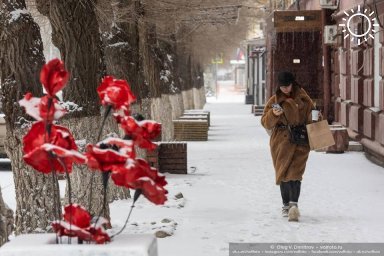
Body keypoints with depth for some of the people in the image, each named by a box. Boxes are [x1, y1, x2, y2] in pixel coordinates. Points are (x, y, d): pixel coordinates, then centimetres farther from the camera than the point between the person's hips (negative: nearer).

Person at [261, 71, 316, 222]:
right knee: (283, 173, 7)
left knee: (295, 172, -14)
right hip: (281, 141, 2)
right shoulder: (274, 100, 5)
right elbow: (265, 123, 2)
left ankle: (294, 204, -21)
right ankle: (286, 205, 19)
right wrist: (273, 114, -18)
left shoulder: (303, 98, 5)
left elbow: (311, 118, 11)